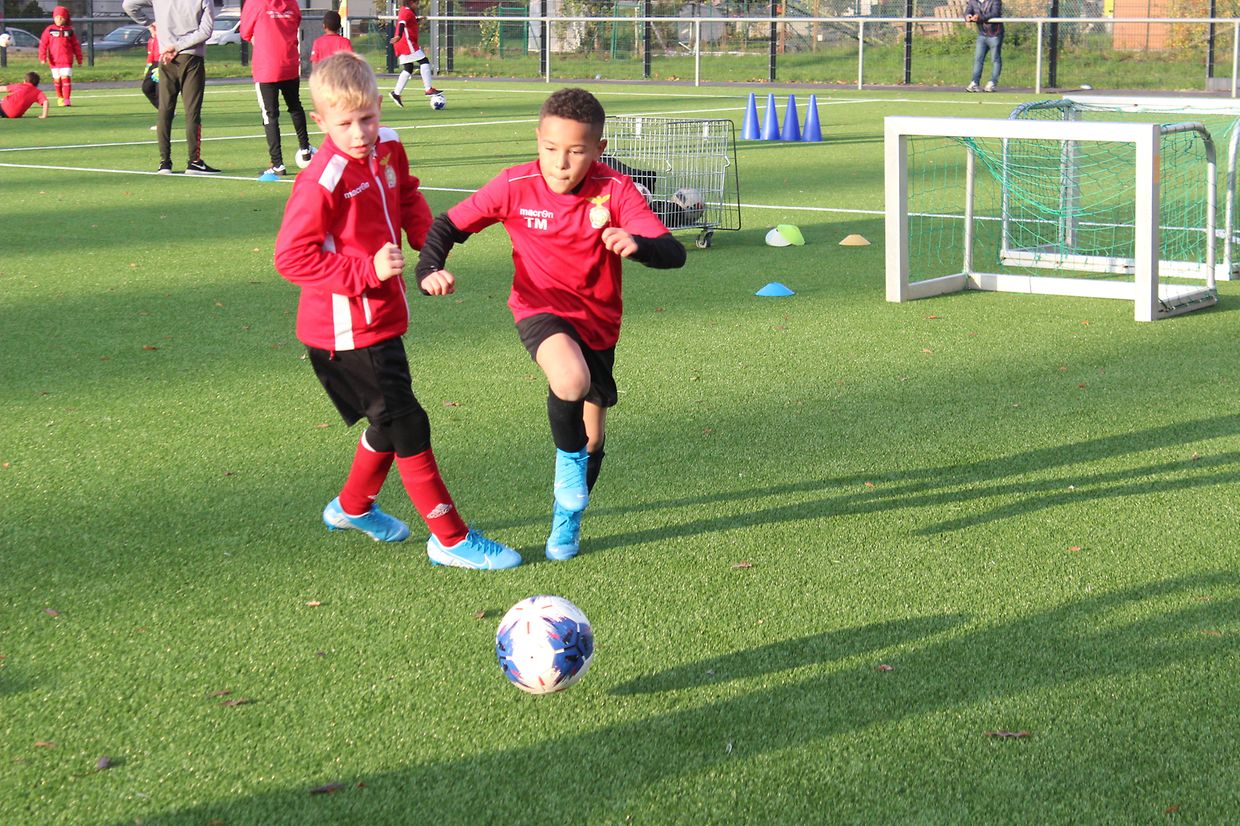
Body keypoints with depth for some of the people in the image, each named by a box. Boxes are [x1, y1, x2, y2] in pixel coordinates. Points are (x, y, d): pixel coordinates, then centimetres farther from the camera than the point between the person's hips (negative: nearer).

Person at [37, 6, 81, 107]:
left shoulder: (69, 31, 5)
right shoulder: (49, 30, 3)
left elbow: (76, 46, 9)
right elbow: (43, 44, 1)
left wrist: (79, 59, 10)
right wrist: (42, 57, -6)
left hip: (67, 60, -1)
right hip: (54, 61, 1)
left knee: (66, 78, -11)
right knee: (57, 79, 8)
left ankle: (67, 99, -11)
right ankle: (60, 98, 22)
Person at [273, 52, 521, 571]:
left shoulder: (388, 148, 2)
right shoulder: (322, 181, -22)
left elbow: (408, 200, 20)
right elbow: (291, 256, -22)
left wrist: (431, 247, 2)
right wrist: (367, 271, -26)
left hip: (383, 318, 9)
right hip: (346, 329, -9)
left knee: (389, 422, 23)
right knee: (406, 425, -6)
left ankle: (352, 508, 45)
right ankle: (450, 539, 2)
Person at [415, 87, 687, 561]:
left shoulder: (614, 190, -17)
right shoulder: (515, 187, -16)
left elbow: (673, 253, -23)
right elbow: (450, 225, -6)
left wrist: (637, 244, -45)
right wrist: (429, 269, -25)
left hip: (598, 321, 2)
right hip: (541, 310, -2)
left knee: (592, 438, 14)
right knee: (571, 381, -36)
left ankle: (567, 521, 43)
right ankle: (569, 461, -4)